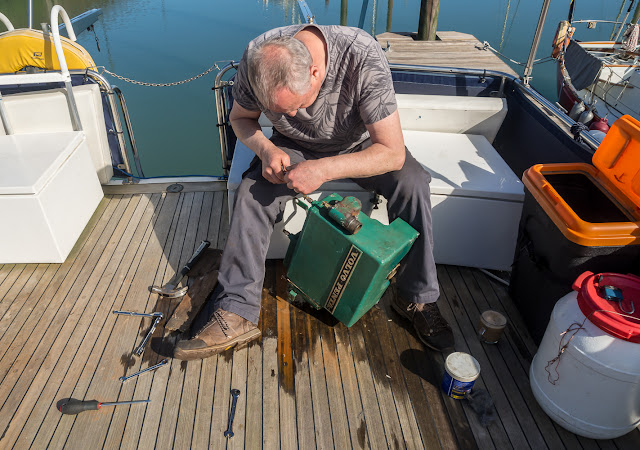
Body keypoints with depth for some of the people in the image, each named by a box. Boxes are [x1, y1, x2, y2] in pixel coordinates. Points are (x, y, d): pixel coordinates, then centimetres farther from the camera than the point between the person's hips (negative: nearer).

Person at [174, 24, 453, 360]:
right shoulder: (256, 59, -25)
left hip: (359, 144, -1)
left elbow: (392, 153, -33)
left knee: (411, 184, -26)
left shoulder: (363, 57, -34)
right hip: (294, 147, 2)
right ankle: (236, 313, -17)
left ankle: (416, 298, -8)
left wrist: (324, 169, -44)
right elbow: (240, 118, -6)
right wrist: (266, 149, -27)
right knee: (251, 192, -24)